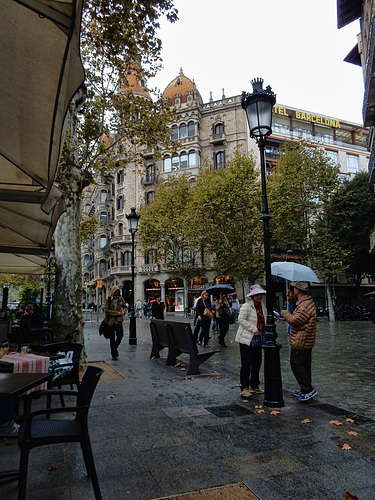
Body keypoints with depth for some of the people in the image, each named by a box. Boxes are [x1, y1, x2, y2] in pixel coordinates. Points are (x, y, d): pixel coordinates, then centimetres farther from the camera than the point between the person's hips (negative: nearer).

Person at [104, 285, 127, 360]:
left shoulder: (120, 299, 7)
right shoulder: (108, 300, -4)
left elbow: (125, 306, 19)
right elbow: (106, 310, -12)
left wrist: (123, 311, -3)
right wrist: (117, 313, -14)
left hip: (119, 321, 3)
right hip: (110, 321, -3)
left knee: (120, 336, -4)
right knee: (112, 338, 4)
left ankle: (114, 348, 26)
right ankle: (114, 354, 17)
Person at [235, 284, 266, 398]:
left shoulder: (262, 306, 13)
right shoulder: (246, 306, -11)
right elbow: (241, 320, -19)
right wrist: (254, 329, -20)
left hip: (258, 340, 8)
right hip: (246, 339, -7)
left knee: (257, 363, 14)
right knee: (246, 364, -5)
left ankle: (254, 386, 29)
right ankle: (244, 388, 5)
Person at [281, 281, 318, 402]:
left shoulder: (305, 305, -24)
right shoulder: (307, 301, 10)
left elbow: (295, 320, -23)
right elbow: (297, 309, 23)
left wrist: (285, 314, -7)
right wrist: (291, 299, 12)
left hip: (300, 342, -11)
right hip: (306, 342, 11)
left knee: (296, 365, -4)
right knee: (304, 365, 17)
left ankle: (309, 390, -1)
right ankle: (305, 389, 28)